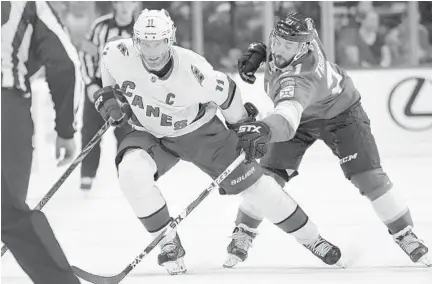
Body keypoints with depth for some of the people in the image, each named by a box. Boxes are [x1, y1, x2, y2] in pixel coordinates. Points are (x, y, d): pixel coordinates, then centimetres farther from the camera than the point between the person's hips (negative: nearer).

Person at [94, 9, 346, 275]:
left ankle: (310, 238, 18)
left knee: (253, 184, -2)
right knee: (131, 172, -30)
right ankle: (168, 242, -11)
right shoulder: (118, 54, -23)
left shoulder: (192, 70, -31)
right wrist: (108, 98, -11)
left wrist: (242, 126, 2)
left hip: (200, 131, -2)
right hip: (152, 136, 2)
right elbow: (109, 73, 3)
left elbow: (224, 90, -12)